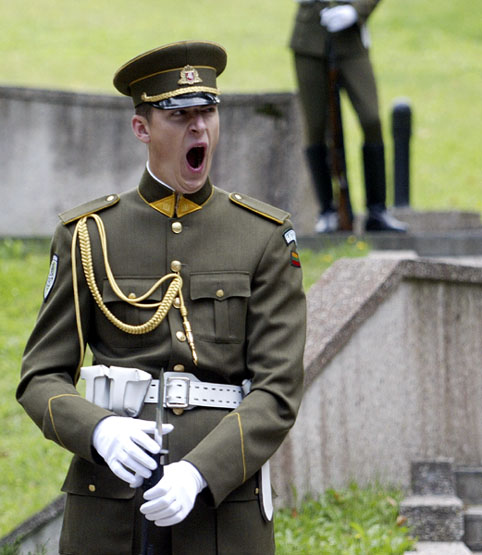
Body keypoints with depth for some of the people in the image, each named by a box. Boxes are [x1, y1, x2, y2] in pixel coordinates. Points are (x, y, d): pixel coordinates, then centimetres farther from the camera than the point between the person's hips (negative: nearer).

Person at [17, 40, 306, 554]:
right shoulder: (88, 235, 5)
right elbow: (42, 378, 4)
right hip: (110, 504, 0)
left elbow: (279, 389, -4)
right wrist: (102, 432, -18)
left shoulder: (266, 237, 3)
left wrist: (198, 473, -19)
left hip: (224, 497, 0)